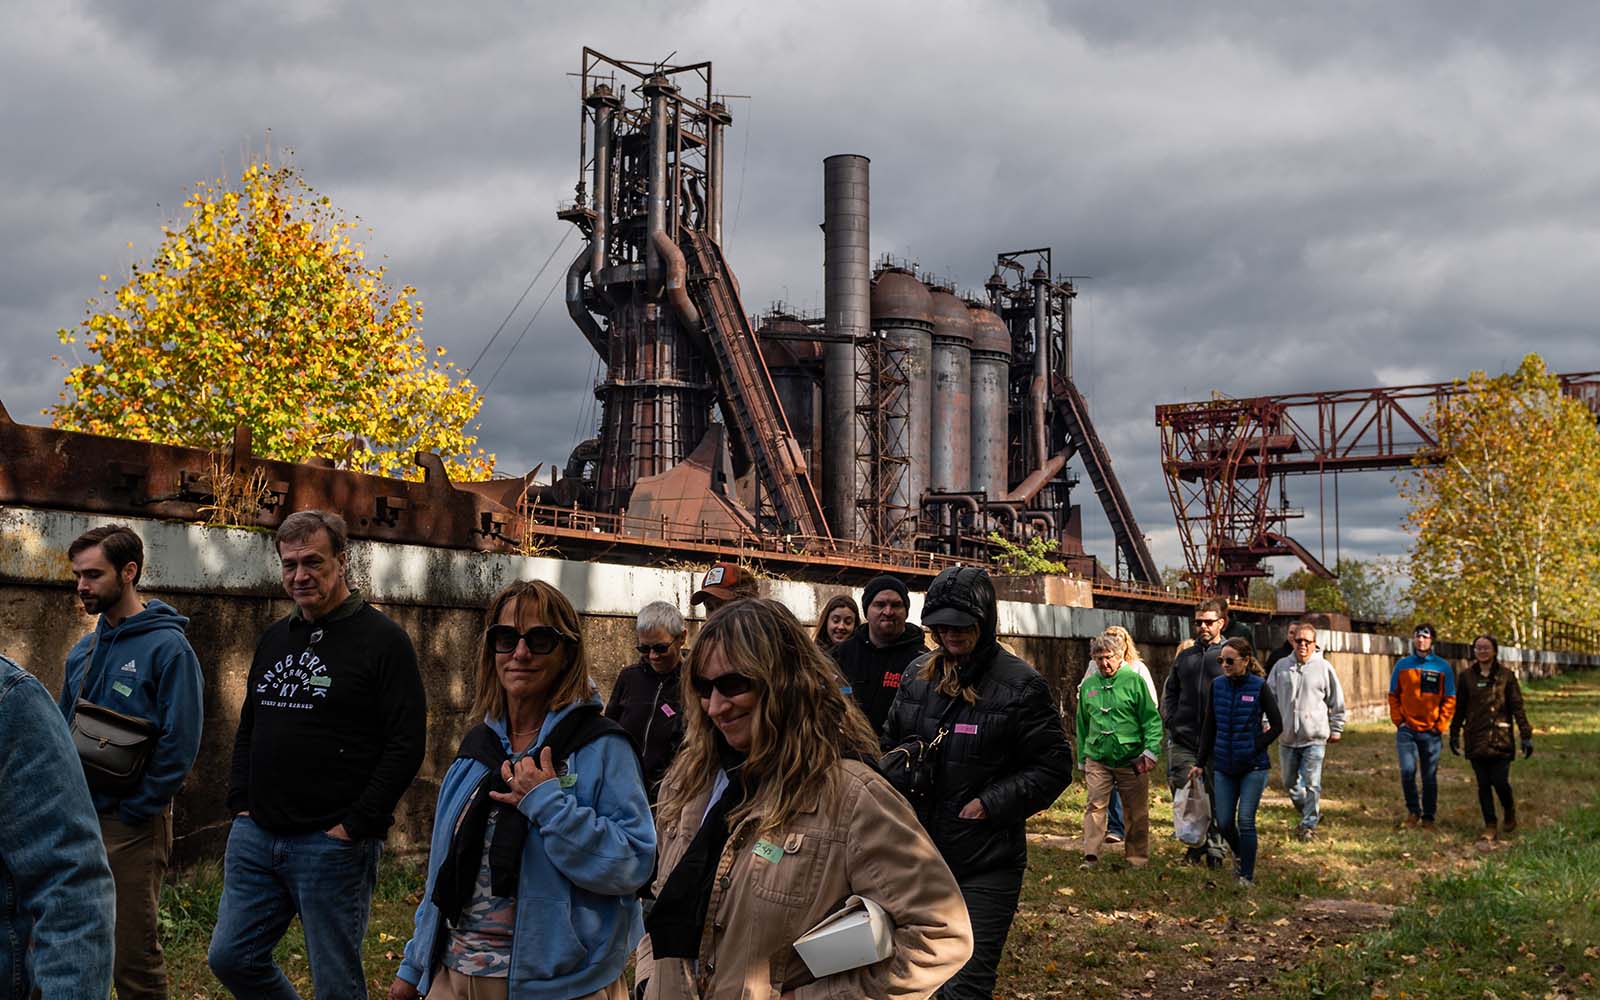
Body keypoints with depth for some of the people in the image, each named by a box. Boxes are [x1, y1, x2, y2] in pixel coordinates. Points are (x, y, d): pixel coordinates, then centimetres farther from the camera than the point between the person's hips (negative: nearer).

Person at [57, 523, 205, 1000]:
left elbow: (181, 742, -17)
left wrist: (136, 811, -17)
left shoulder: (167, 647, -12)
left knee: (134, 960, 0)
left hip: (131, 823, -7)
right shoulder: (83, 651, 11)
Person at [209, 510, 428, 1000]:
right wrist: (241, 803, 10)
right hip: (256, 836, 7)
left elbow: (407, 745, -14)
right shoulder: (275, 637, 13)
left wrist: (355, 825, -16)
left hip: (332, 845, -7)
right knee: (230, 958, 10)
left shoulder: (381, 639, -9)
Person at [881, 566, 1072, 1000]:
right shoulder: (917, 675, 7)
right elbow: (890, 744, 20)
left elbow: (1054, 766, -7)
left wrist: (990, 804, -14)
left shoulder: (1020, 685, -10)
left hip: (987, 864, -6)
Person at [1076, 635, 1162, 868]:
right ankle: (1091, 856, -12)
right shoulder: (1088, 685, 9)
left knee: (1137, 811, 6)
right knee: (1095, 805, -11)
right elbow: (1082, 726, 18)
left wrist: (1151, 750, -12)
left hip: (1131, 759, -2)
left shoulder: (1135, 681, -2)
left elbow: (1152, 718, -2)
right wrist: (1082, 761, 19)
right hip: (1097, 759, 2)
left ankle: (1138, 858, 18)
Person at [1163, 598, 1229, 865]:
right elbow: (1169, 692, 21)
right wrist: (1171, 720, 6)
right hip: (1183, 738, 4)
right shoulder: (1184, 657, 16)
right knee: (1180, 789, -1)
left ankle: (1214, 847, 14)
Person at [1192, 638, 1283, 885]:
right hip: (1223, 766, 4)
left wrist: (1256, 747, -9)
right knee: (1224, 822, 5)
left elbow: (1277, 725, -2)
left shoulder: (1259, 686, -7)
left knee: (1245, 820, -7)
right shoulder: (1217, 685, 3)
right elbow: (1209, 727, 10)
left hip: (1253, 766, -4)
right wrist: (1201, 763, 9)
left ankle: (1247, 875, 5)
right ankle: (1239, 855, 34)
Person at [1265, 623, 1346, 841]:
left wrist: (1336, 730, 9)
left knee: (1311, 783, -4)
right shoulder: (1281, 667, 4)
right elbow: (1269, 697, 11)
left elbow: (1337, 702, 7)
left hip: (1315, 737, -3)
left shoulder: (1324, 668, -1)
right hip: (1287, 737, 3)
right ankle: (1311, 813, 32)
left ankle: (1309, 824, 5)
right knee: (1290, 783, 12)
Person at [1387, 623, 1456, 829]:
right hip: (1407, 729, 0)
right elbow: (1393, 696, 8)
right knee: (1407, 771, -12)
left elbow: (1450, 700, 1)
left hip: (1431, 732, 0)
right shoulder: (1403, 665, 4)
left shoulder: (1443, 667, 1)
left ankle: (1428, 817, 19)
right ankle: (1413, 810, 8)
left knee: (1430, 777, 6)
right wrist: (1398, 720, -3)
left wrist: (1440, 725, -6)